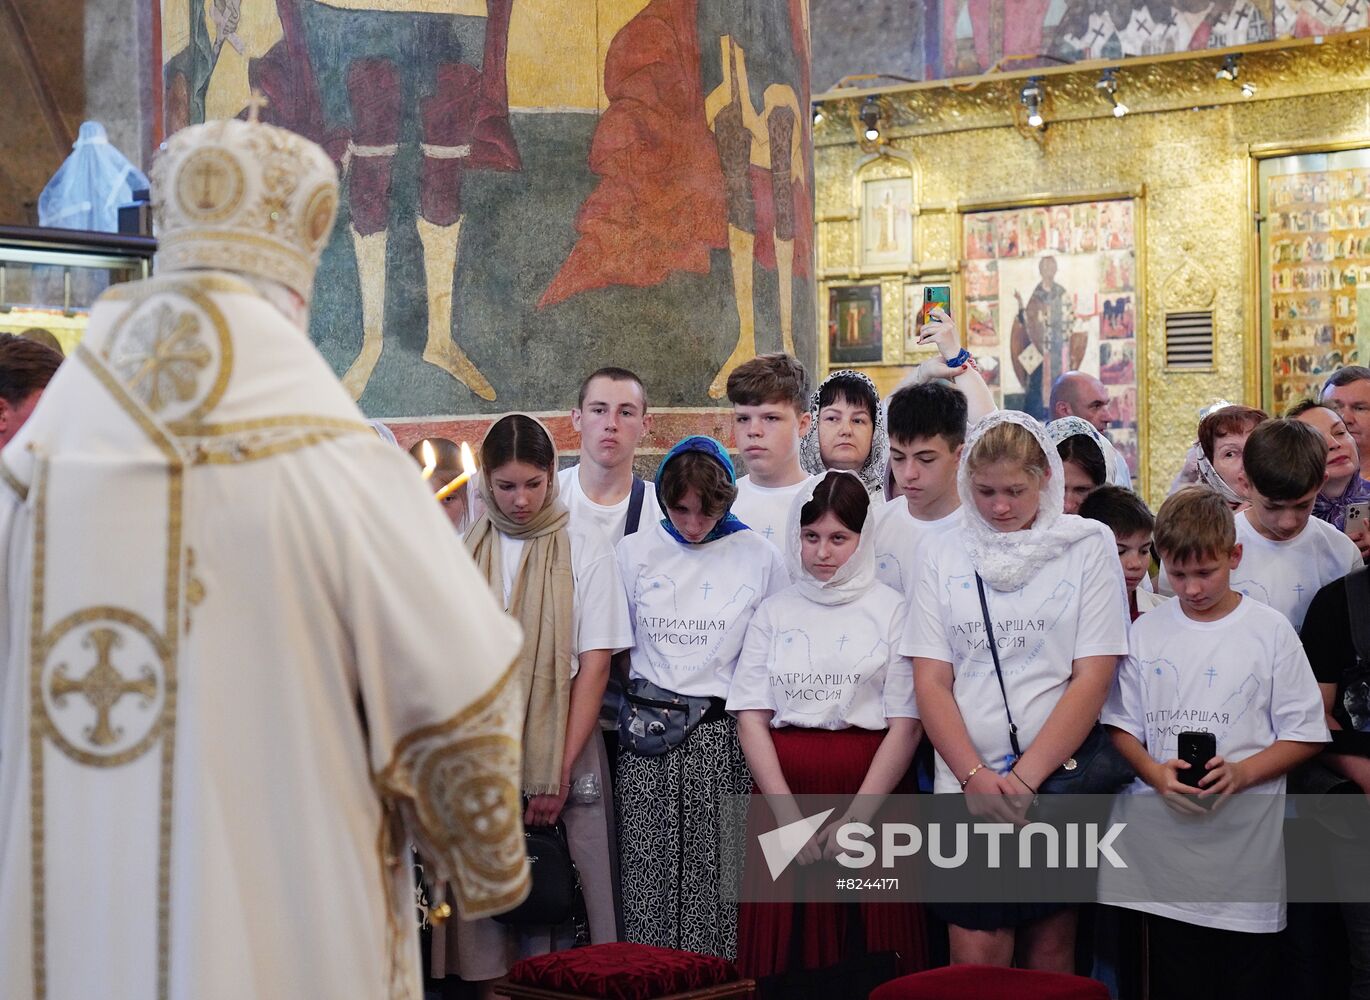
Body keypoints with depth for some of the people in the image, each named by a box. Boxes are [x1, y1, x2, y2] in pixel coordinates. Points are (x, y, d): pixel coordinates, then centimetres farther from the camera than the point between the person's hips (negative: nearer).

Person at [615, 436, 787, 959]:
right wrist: (640, 701, 9)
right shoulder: (635, 552, 9)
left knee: (717, 884, -3)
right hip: (647, 737, 1)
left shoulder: (759, 557, 6)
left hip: (725, 737, -1)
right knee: (648, 879, -1)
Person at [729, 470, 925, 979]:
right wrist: (788, 814, -8)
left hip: (870, 790, -2)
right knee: (783, 955, 2)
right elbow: (751, 718, 4)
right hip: (781, 791, 2)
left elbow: (906, 725, -3)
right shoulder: (774, 612, 11)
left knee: (869, 952, -3)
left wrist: (857, 816, -12)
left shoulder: (891, 610, 2)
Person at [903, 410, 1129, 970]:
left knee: (1050, 955, 6)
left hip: (1059, 777, -1)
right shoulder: (942, 554, 8)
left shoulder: (1087, 546, 2)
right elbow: (930, 680, 3)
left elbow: (1093, 676, -4)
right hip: (966, 785, 1)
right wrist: (975, 776, -11)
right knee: (975, 964, -4)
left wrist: (1025, 777, -12)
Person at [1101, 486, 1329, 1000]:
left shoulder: (1270, 630, 1)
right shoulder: (1146, 631, 7)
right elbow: (1122, 726, 10)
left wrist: (1242, 772, -15)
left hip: (1246, 844, -2)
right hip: (1166, 839, 2)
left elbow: (1305, 735, 1)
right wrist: (1156, 773, -10)